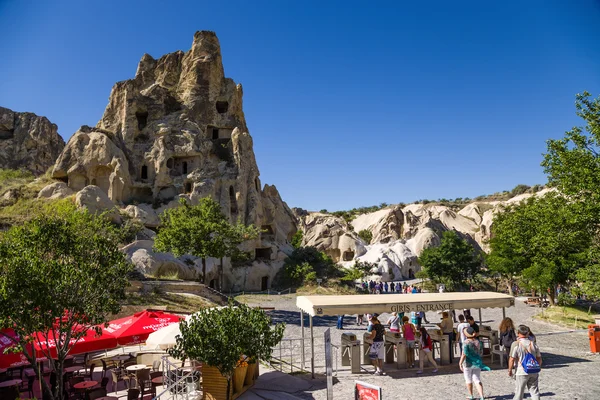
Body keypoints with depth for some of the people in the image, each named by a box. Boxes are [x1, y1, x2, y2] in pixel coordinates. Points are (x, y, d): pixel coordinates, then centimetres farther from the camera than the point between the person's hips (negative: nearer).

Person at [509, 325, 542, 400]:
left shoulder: (516, 344, -12)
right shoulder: (533, 344, 3)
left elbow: (512, 359, -16)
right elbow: (539, 358, 10)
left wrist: (510, 370, -4)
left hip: (521, 372, -4)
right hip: (533, 372, 4)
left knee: (519, 393, 7)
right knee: (534, 391, 12)